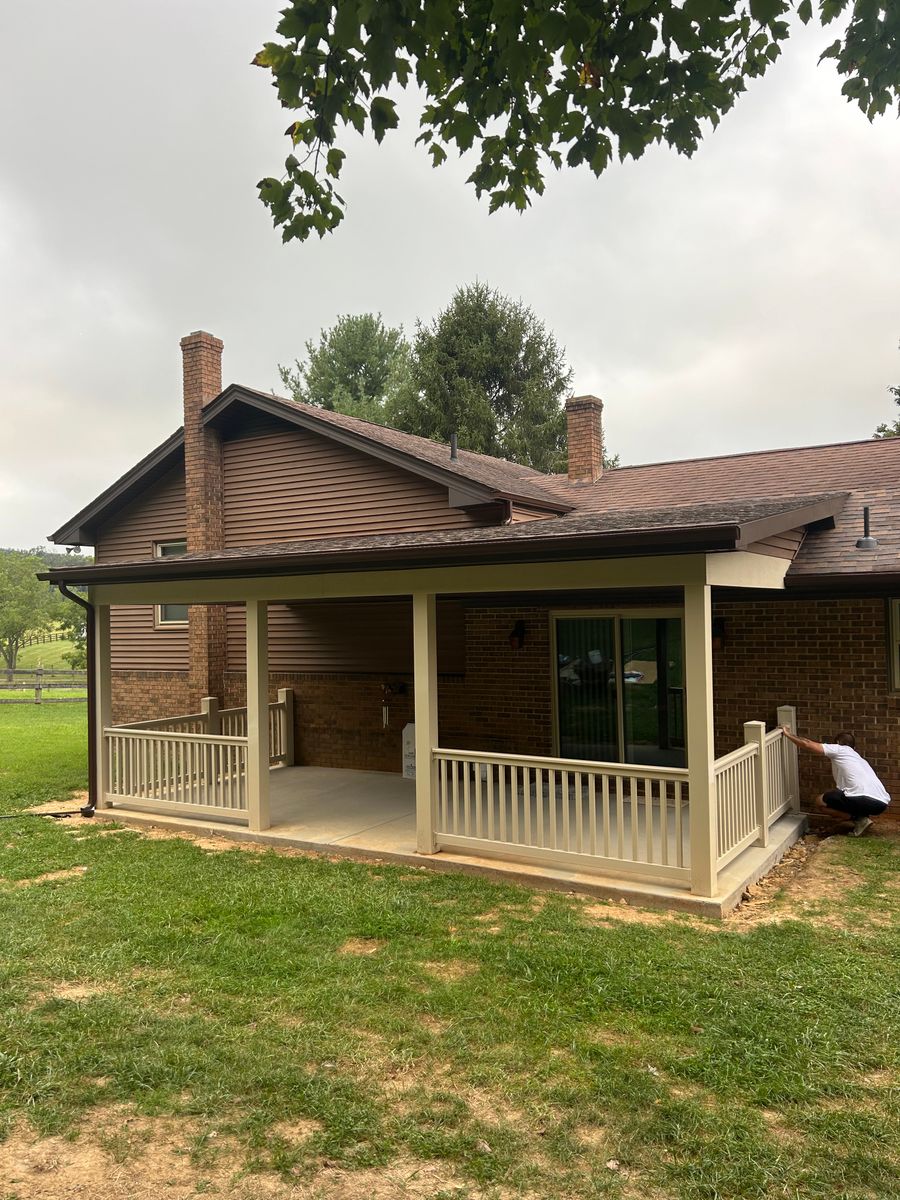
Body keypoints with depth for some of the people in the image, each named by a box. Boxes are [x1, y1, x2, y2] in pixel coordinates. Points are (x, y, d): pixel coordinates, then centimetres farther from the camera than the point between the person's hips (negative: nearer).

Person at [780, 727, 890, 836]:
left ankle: (859, 819, 1)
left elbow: (808, 745, 4)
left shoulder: (839, 749, 9)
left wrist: (788, 734, 16)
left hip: (865, 801, -8)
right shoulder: (857, 758, 31)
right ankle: (861, 817, 11)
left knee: (820, 801, 10)